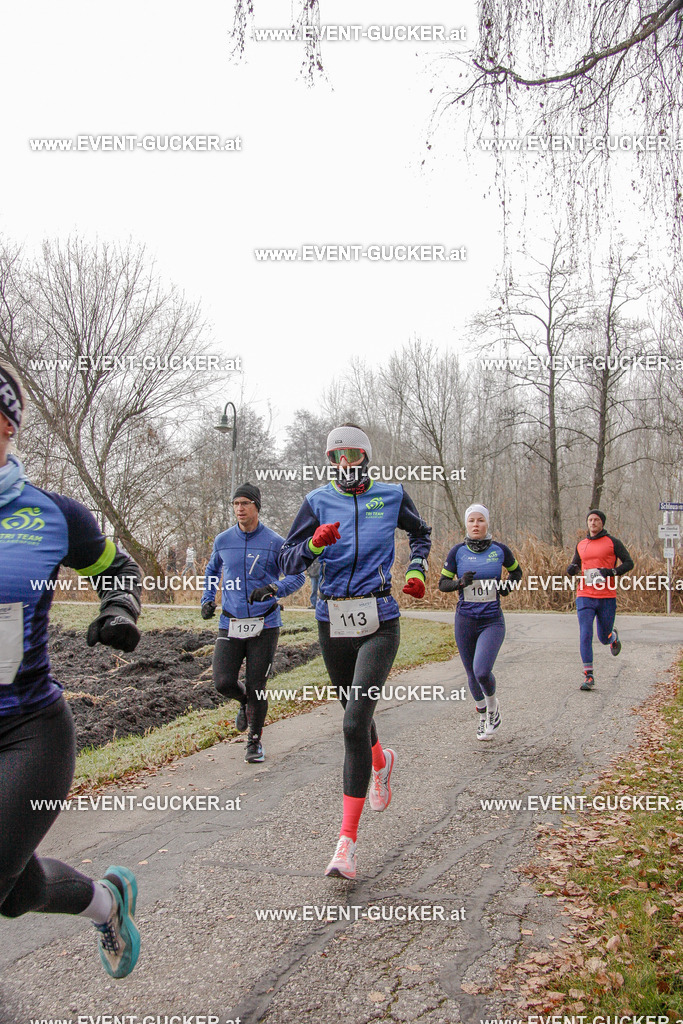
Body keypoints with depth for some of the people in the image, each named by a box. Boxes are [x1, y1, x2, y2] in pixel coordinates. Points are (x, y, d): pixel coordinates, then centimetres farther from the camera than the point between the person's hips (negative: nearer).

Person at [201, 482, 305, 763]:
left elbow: (298, 576, 0)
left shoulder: (275, 542, -4)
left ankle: (255, 741, 24)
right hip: (230, 624, 3)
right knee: (223, 682, -8)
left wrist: (273, 589, -19)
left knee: (256, 687, 0)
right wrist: (207, 600, 11)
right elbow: (212, 570, 25)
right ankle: (245, 701, 29)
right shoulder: (223, 540, 6)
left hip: (264, 626, -2)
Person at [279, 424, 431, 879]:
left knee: (355, 723, -14)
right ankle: (381, 761, 53)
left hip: (379, 624, -3)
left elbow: (421, 534, 22)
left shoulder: (392, 496, 3)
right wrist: (315, 542, -19)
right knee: (355, 714, 18)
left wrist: (417, 570, 5)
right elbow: (288, 562, 0)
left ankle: (348, 840, -8)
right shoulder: (318, 501, 3)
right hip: (333, 624, 3)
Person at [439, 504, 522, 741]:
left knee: (482, 671, -19)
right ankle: (482, 716, 38)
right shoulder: (458, 551, -3)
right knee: (472, 674, 11)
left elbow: (516, 571, 18)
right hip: (465, 621, 1)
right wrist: (460, 582, -20)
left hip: (492, 621, -1)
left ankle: (493, 704, 14)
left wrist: (508, 585, -2)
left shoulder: (499, 550, -1)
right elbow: (442, 583, 0)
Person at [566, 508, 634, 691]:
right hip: (585, 597, 2)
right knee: (585, 636, -10)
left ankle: (613, 635, 47)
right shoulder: (581, 544, 12)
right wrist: (571, 569, 0)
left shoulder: (612, 542, 1)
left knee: (604, 638, 9)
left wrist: (611, 572, -16)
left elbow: (629, 563, 1)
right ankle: (588, 677, -6)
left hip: (607, 597, -2)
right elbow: (575, 564, 24)